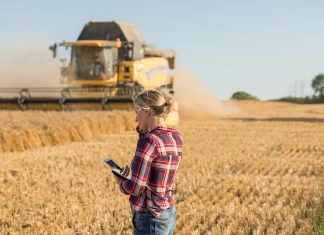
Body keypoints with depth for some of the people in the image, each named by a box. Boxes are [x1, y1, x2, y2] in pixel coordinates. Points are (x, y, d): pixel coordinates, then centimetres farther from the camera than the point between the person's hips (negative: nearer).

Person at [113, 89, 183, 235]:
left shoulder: (149, 141, -20)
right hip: (168, 214, 9)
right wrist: (144, 128, 11)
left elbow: (135, 187, -23)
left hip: (150, 219, -9)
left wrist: (120, 181, -2)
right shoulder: (176, 137, 4)